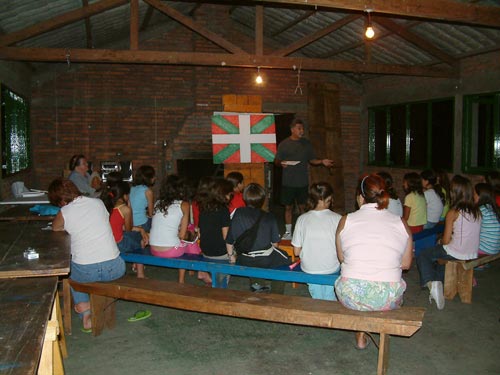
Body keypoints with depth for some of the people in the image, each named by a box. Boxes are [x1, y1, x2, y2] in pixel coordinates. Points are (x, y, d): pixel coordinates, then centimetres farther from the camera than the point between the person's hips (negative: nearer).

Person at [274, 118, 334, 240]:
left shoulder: (306, 143, 9)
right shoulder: (284, 144, 0)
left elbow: (312, 160, 13)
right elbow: (276, 161, 2)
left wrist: (322, 161, -5)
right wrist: (281, 163, -20)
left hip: (303, 182, 2)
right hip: (288, 182, -2)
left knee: (303, 207, 5)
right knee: (288, 207, 5)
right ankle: (288, 232, 17)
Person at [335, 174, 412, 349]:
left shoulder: (346, 221, 0)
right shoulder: (401, 223, 3)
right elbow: (406, 263, 9)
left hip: (351, 296, -1)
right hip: (388, 298, 1)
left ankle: (361, 335, 33)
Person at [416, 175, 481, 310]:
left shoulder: (453, 213, -15)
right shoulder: (477, 211, 1)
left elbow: (446, 240, -12)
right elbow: (469, 235, 11)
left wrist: (441, 241, 11)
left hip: (457, 253, -6)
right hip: (473, 254, 7)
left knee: (422, 256, 13)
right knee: (440, 252, 34)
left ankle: (431, 283, -5)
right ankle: (439, 282, 30)